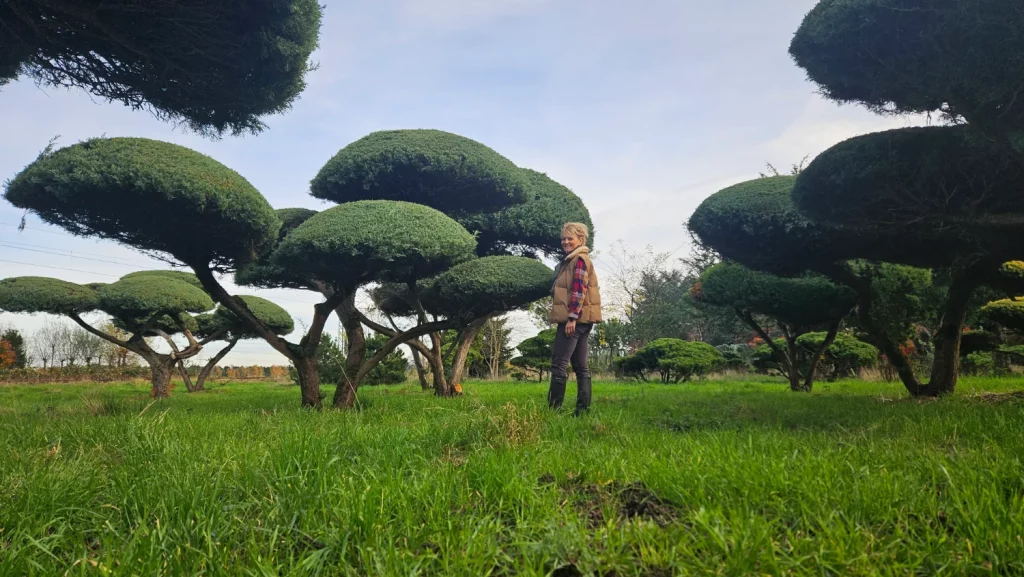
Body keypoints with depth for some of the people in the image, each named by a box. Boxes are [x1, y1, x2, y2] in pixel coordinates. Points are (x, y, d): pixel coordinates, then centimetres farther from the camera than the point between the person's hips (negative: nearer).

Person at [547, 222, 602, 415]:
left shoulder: (579, 259, -9)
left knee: (559, 364, -11)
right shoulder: (570, 261, 22)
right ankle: (583, 409, 11)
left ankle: (553, 409, -10)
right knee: (580, 366, 9)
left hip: (575, 319, -11)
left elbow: (580, 290, -19)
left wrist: (572, 317, -23)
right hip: (580, 320, 11)